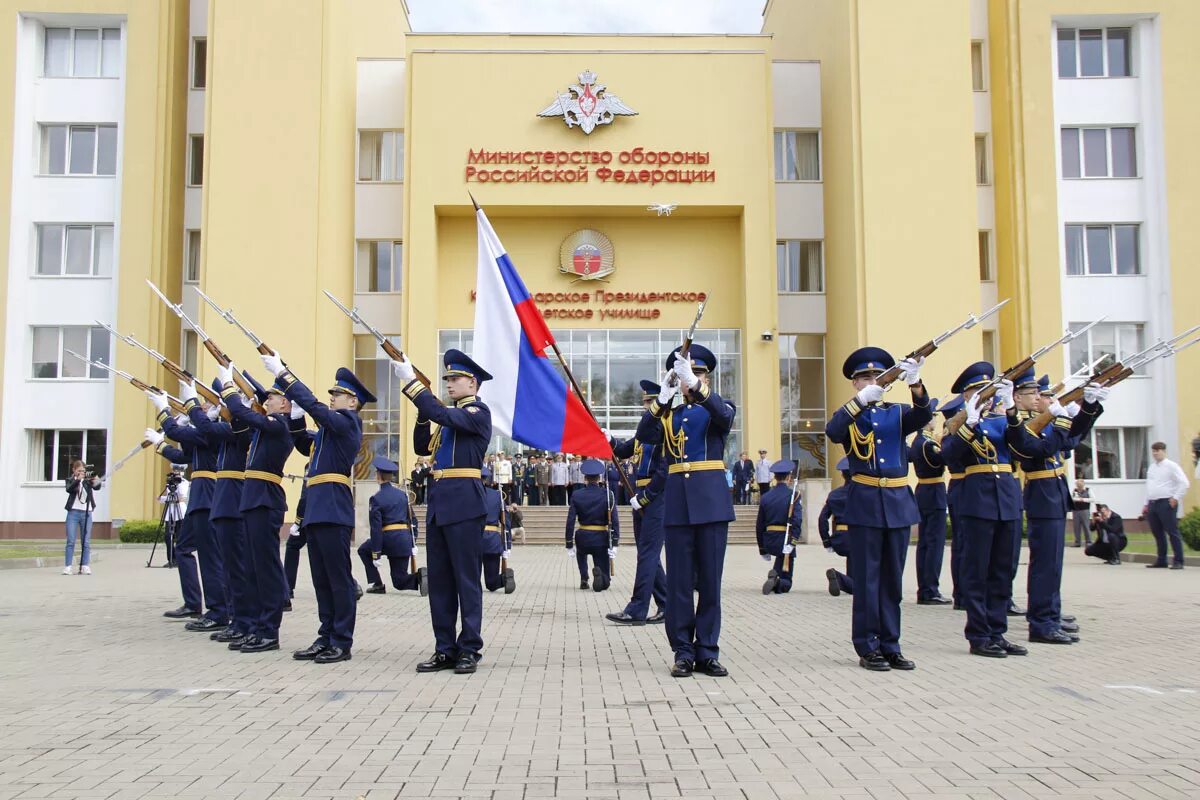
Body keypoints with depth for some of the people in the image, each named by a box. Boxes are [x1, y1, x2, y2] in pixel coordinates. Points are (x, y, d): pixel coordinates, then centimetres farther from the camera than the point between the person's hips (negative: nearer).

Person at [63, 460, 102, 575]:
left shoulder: (88, 480, 8)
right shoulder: (70, 480, 7)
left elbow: (97, 487, -10)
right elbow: (69, 489, -14)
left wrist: (96, 482, -33)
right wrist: (78, 479, -31)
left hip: (86, 513, 1)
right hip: (73, 513, -1)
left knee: (86, 542, -1)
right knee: (71, 541, -3)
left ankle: (85, 567, 0)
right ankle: (67, 567, -3)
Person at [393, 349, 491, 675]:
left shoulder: (478, 412, -5)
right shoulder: (451, 416, 20)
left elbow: (441, 414, -20)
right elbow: (422, 447, 17)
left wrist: (410, 382, -18)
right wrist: (423, 414, 3)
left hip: (464, 503, -8)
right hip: (438, 502, 9)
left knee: (466, 578, -2)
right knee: (439, 578, 9)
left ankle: (469, 649, 5)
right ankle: (445, 649, 15)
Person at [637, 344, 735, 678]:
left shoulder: (718, 409, 9)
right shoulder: (668, 414, 16)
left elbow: (725, 414, -17)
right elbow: (644, 436, -4)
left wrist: (693, 383, -31)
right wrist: (663, 398, -19)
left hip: (711, 500, -1)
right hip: (677, 502, 2)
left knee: (710, 578, 2)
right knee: (679, 580, 2)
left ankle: (707, 651, 9)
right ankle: (683, 651, 8)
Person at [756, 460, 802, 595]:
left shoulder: (765, 497, 5)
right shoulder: (793, 496, -7)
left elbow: (759, 526, 9)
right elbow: (796, 521, -21)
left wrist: (762, 550, 18)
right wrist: (791, 543, -24)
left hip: (769, 541, 4)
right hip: (785, 541, -4)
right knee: (786, 583, 2)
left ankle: (774, 573, 18)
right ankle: (777, 582, -27)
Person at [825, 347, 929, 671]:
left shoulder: (897, 413, 11)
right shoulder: (850, 415, 4)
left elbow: (923, 416, -12)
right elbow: (832, 431, -20)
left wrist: (914, 384, -31)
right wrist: (861, 400, -32)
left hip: (898, 501, 3)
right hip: (865, 502, -3)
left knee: (893, 579, 8)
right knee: (866, 579, 0)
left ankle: (890, 646, 16)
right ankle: (868, 648, 7)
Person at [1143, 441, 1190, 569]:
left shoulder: (1171, 466, -3)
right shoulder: (1151, 467, 17)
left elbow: (1184, 483, -10)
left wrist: (1176, 498, -13)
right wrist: (1146, 504, 18)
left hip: (1166, 503, -7)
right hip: (1152, 504, 7)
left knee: (1172, 532, -6)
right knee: (1158, 533, 10)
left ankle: (1178, 561, -5)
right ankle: (1161, 560, 16)